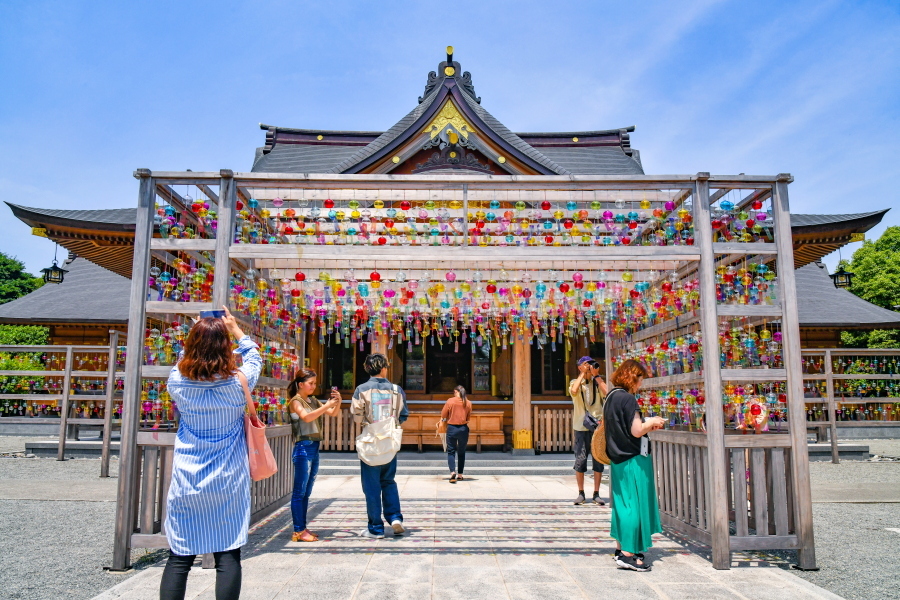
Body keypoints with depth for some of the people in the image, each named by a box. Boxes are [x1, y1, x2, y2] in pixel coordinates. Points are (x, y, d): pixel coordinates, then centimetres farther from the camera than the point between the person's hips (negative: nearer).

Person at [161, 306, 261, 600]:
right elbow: (254, 358, 13)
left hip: (186, 482, 2)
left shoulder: (178, 381, -7)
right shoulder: (238, 382, -9)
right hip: (229, 483, -1)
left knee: (179, 558, 10)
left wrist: (199, 334, 22)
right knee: (228, 556, 5)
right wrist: (235, 330, 23)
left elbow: (184, 359, 18)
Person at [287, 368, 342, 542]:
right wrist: (327, 405, -25)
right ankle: (298, 531, 2)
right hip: (303, 448, -8)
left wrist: (338, 402, -6)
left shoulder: (313, 400, 15)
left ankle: (303, 529, 18)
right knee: (299, 492, -2)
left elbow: (333, 413, 13)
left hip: (314, 448, 8)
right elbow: (306, 417, -24)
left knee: (306, 493, 12)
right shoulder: (296, 401, -6)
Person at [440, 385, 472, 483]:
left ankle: (452, 472, -15)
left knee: (451, 451, 4)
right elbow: (468, 418, 8)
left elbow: (443, 416, -3)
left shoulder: (450, 401, -7)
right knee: (462, 452, 14)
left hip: (452, 428, -2)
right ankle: (460, 475, 18)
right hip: (463, 429, 2)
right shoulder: (468, 403, 0)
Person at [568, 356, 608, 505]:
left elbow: (607, 392, -12)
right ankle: (581, 493, 10)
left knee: (598, 460, 3)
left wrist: (596, 375, -6)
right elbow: (573, 391, -18)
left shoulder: (598, 382, 9)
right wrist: (583, 374, -10)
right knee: (580, 460, -1)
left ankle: (596, 494, 12)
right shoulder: (575, 382, 6)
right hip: (581, 427, -1)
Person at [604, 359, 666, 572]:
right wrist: (652, 422, -3)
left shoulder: (611, 397, 10)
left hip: (618, 459, 9)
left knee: (622, 503, 16)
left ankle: (620, 548, 24)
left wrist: (646, 424, 16)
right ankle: (628, 554, 2)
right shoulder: (627, 399, -18)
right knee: (635, 504, -2)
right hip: (633, 460, -9)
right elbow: (637, 431, -21)